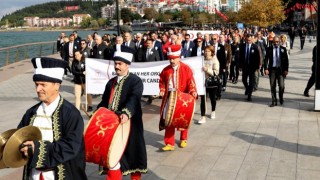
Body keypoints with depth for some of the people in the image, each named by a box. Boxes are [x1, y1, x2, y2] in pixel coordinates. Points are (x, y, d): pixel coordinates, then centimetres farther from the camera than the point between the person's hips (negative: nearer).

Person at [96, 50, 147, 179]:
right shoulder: (111, 82, 13)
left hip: (128, 124, -5)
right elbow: (104, 101, 16)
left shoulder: (136, 81, -8)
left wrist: (126, 113, -41)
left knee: (132, 150, 10)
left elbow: (134, 99, -24)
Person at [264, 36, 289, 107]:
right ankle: (274, 101, 15)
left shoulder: (283, 49, 4)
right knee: (272, 86, 4)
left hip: (281, 69, -1)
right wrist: (266, 68, -6)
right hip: (272, 69, 1)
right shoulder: (269, 49, 4)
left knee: (281, 86, -8)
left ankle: (281, 98, 21)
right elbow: (266, 59, 4)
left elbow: (286, 60, 4)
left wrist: (286, 70, -3)